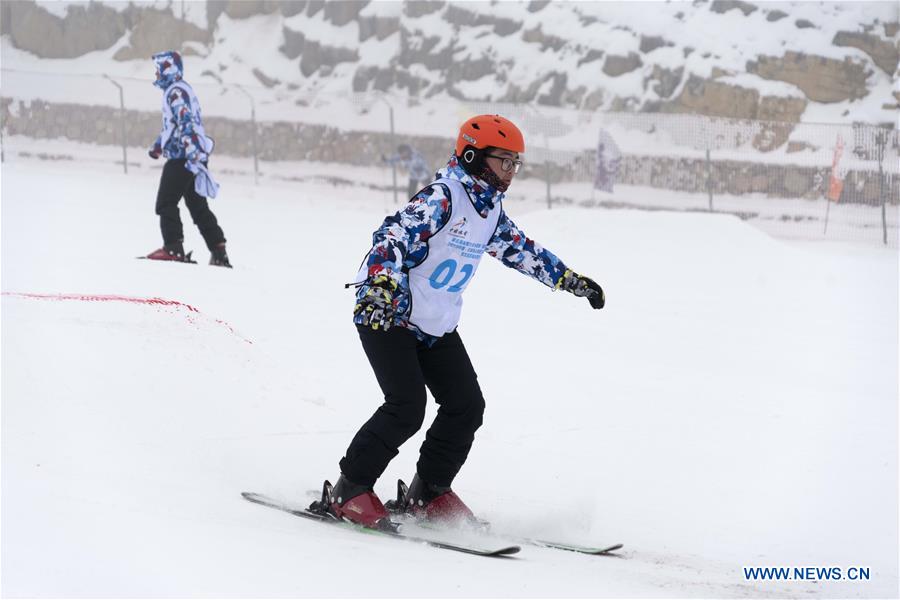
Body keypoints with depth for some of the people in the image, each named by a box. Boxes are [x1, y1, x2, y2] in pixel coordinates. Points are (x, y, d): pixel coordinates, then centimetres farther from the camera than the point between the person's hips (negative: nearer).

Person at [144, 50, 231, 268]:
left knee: (166, 204, -4)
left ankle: (174, 248, -8)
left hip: (182, 158, -10)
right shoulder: (183, 89, 21)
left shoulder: (176, 91, -12)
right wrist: (158, 144, 36)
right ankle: (219, 253, 7)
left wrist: (192, 155, -30)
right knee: (198, 206, 11)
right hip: (194, 157, 10)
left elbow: (186, 124, -23)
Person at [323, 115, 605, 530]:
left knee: (466, 406, 2)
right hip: (386, 313, -9)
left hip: (437, 326, 9)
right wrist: (382, 285, -47)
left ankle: (429, 494, 16)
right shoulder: (442, 198, -19)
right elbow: (392, 237, -31)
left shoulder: (491, 210, 8)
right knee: (406, 407, -19)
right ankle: (349, 491, -7)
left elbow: (522, 251, 24)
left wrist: (573, 281, 26)